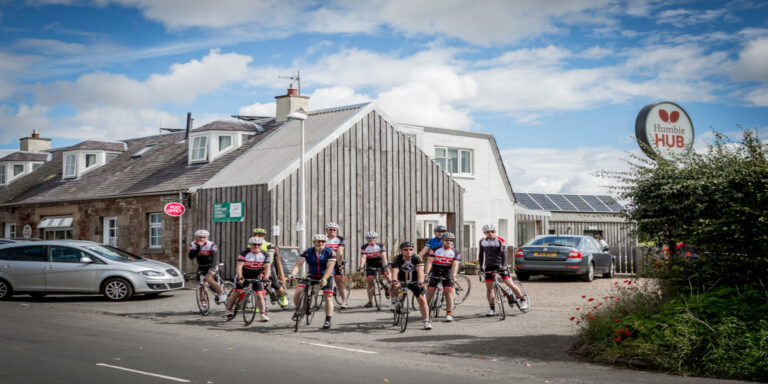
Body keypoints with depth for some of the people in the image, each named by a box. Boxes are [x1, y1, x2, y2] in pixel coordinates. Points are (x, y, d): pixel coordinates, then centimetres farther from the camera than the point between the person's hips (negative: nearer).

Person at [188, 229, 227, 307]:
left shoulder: (211, 245, -21)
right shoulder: (193, 245, -10)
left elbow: (215, 256, -31)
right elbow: (191, 257, -23)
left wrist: (213, 268, -45)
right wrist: (198, 247, -34)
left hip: (211, 266, -5)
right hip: (201, 267, 5)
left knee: (208, 278, -29)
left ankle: (222, 293, -15)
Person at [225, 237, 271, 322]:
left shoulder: (264, 255, -10)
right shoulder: (244, 253, -19)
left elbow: (267, 267, -19)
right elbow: (239, 266, -27)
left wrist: (266, 278, -35)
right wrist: (240, 278, -40)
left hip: (256, 277, 2)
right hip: (243, 276, -2)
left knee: (260, 295, -7)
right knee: (236, 293, -8)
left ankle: (263, 314, -1)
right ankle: (228, 310, 10)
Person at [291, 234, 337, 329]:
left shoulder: (330, 253, -15)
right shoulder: (307, 252, -11)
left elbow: (330, 268, -25)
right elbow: (298, 265, -18)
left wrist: (324, 279, -41)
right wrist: (292, 274, -37)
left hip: (326, 277, -1)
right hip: (312, 276, 2)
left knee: (328, 297, -13)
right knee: (298, 291, -14)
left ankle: (328, 321, -7)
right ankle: (298, 310, 10)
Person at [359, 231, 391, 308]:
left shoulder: (380, 246, -12)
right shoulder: (364, 247, -11)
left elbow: (384, 256, -22)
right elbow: (363, 257, -21)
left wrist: (385, 265, -39)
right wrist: (361, 267, -38)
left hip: (380, 264, -1)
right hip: (370, 266, 1)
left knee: (388, 276, -17)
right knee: (370, 283, -2)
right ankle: (370, 302, 4)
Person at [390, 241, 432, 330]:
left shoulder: (417, 258, -22)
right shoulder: (398, 259, -21)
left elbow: (420, 270, -35)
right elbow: (395, 271, -35)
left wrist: (420, 282, -53)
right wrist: (394, 280, -55)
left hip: (414, 282, -1)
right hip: (401, 281, 1)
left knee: (422, 300, -11)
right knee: (395, 286, -29)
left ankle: (427, 321, -2)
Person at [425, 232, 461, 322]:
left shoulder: (455, 253, -3)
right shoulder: (435, 250, -2)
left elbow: (455, 265, -17)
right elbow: (429, 262, -12)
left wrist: (453, 276, -33)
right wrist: (426, 273, -26)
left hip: (447, 276, 0)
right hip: (435, 275, 1)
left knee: (449, 293, -11)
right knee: (429, 293, -1)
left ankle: (449, 314, -5)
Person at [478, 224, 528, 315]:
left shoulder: (500, 241, -8)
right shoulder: (482, 242, 5)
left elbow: (503, 253, -19)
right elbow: (480, 255, 13)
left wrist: (504, 265, -31)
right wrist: (480, 267, 8)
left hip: (500, 265, -4)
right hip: (489, 267, 4)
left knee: (510, 284, -9)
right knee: (489, 288, -1)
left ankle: (523, 301, 6)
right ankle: (492, 309, 6)